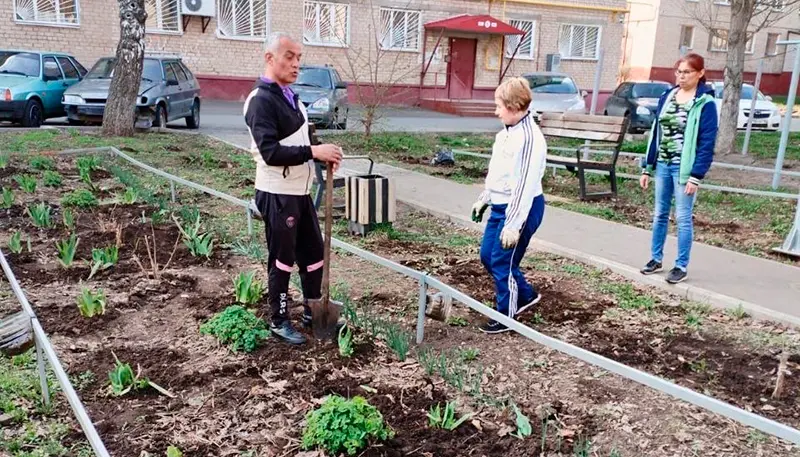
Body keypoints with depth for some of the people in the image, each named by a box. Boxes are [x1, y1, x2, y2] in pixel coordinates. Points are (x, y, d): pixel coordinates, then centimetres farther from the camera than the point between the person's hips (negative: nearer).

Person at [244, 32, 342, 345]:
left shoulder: (290, 96, 12)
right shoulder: (261, 100, -16)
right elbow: (270, 152, -26)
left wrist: (324, 153, 0)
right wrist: (312, 152, -27)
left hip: (300, 191, 9)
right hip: (277, 194, -9)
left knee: (313, 252, 16)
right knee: (282, 259, 4)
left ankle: (313, 311, 33)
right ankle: (279, 321, 20)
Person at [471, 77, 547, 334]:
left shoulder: (529, 138, -22)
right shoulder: (506, 133, 8)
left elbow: (526, 185, -25)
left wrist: (513, 225, -25)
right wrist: (483, 200, 24)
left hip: (521, 209, -10)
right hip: (500, 206, 10)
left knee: (502, 263, 0)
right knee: (487, 256, 18)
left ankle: (506, 318, 21)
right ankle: (526, 295, 37)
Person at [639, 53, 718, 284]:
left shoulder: (705, 103, -9)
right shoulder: (667, 97, 7)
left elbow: (707, 143, -12)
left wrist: (696, 176, -17)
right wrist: (647, 168, 9)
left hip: (684, 168, -5)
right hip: (663, 165, 6)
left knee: (683, 218, 1)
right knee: (660, 214, 13)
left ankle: (681, 266, 12)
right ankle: (656, 259, 25)